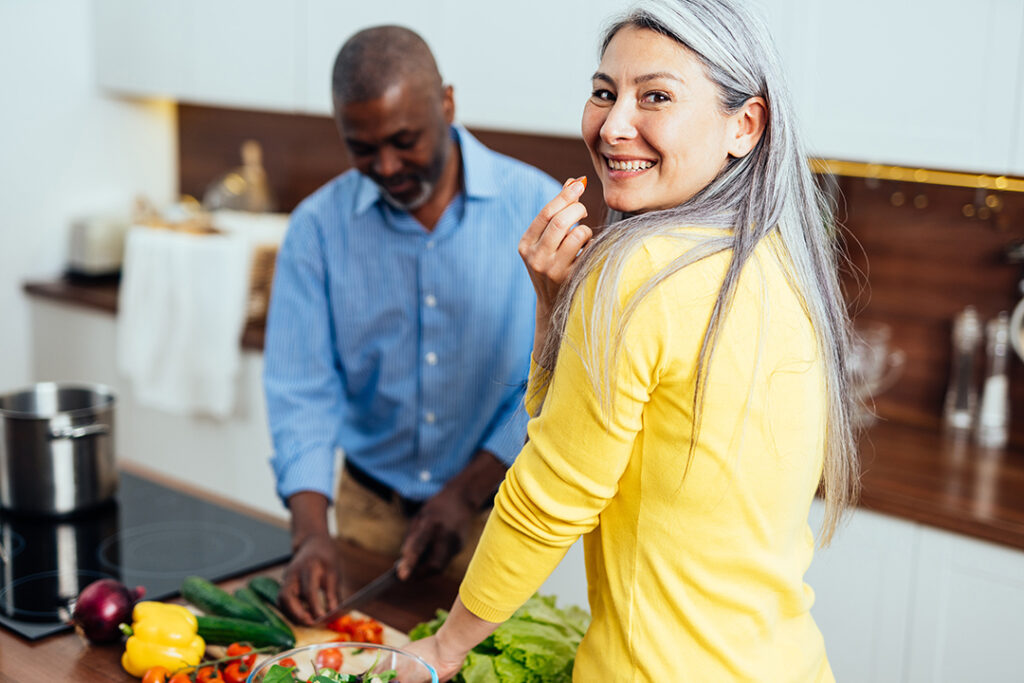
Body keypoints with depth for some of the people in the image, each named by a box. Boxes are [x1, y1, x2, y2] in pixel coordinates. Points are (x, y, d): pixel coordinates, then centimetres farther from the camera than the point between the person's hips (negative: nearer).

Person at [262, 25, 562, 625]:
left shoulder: (538, 209, -11)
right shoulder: (318, 226, -7)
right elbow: (302, 389, -10)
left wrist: (466, 493, -17)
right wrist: (311, 531, -22)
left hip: (494, 515, -1)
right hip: (369, 512, 2)